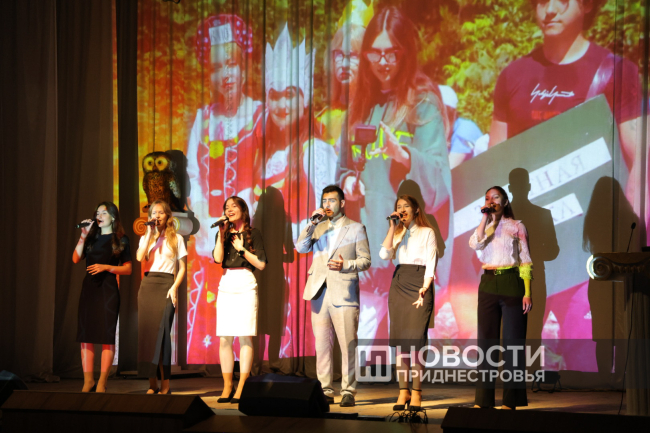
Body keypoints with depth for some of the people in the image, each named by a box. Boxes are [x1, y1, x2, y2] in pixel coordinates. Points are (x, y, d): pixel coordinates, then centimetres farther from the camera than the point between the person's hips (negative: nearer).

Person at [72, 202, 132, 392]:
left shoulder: (121, 240, 5)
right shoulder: (91, 238, 15)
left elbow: (128, 269, 1)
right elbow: (76, 258, 3)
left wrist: (106, 267, -11)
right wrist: (83, 236, -3)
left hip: (108, 289, -4)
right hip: (89, 288, 4)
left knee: (107, 336, -7)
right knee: (85, 335, 0)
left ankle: (102, 382, -7)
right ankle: (88, 380, 3)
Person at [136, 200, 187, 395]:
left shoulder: (176, 239, 8)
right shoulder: (146, 238, 16)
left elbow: (182, 267, 4)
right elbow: (139, 257, -4)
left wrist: (174, 288, -10)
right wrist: (150, 233, -3)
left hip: (166, 285, -3)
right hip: (147, 285, 3)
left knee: (162, 332, -12)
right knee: (146, 331, -3)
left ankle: (165, 385, -11)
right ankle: (152, 383, 0)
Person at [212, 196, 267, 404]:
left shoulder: (252, 233, 5)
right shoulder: (224, 234, 15)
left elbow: (261, 264, 0)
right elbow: (217, 258, -2)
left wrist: (242, 249, -4)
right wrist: (221, 233, -4)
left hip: (246, 285, -4)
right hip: (226, 285, 4)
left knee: (245, 337, -7)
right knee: (224, 338, 0)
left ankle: (242, 387, -6)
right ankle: (227, 386, 6)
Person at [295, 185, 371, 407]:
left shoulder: (356, 228, 8)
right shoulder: (318, 228, 18)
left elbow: (365, 260, 4)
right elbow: (300, 247, 4)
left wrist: (345, 265, -13)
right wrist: (312, 223, -6)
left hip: (343, 295, -4)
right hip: (319, 294, 4)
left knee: (348, 345, -8)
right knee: (322, 345, 3)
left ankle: (348, 391, -3)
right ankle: (325, 390, 8)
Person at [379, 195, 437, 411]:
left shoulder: (427, 232, 6)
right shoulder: (396, 234, 18)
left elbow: (431, 262, -1)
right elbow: (384, 254, 0)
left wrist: (424, 288, -13)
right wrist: (392, 228, -3)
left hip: (419, 285, -4)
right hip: (398, 284, 5)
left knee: (415, 338, -12)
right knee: (399, 340, 0)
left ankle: (416, 393, -11)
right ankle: (403, 391, 1)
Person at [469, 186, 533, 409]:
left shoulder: (516, 226, 4)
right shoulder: (484, 227, 13)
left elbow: (525, 261, 1)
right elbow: (475, 244, -10)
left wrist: (527, 293, -7)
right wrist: (485, 218, -8)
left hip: (511, 283, -3)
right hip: (489, 284, 3)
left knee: (512, 339, -2)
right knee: (486, 340, 3)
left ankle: (511, 400, 2)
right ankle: (483, 399, 6)